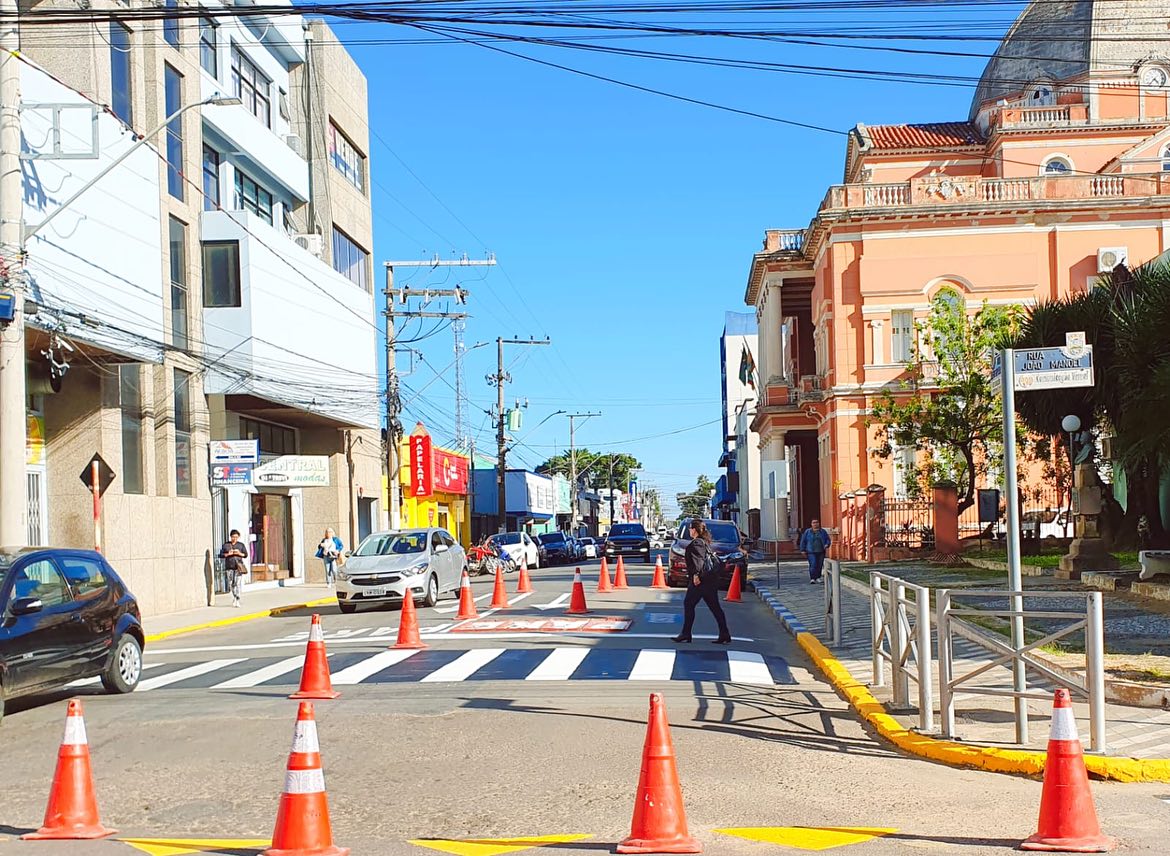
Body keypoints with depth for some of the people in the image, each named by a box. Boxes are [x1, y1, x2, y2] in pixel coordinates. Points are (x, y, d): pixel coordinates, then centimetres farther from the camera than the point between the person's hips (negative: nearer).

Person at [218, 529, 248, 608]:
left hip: (238, 566, -1)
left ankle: (237, 600, -9)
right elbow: (221, 555, 5)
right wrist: (228, 554, -12)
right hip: (230, 567, 1)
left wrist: (239, 553, -11)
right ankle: (234, 596, 31)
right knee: (231, 583, 7)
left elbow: (246, 555, 8)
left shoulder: (241, 545, 7)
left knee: (237, 583, -9)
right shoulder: (226, 545, 6)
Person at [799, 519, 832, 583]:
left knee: (820, 565, 3)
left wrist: (827, 545, -6)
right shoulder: (807, 532, 6)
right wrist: (803, 550, 1)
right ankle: (812, 578, -13)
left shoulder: (823, 531, 11)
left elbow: (828, 539, 14)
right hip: (811, 552, -3)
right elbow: (803, 541, 7)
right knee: (813, 565, -14)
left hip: (821, 552, 3)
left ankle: (818, 578, 16)